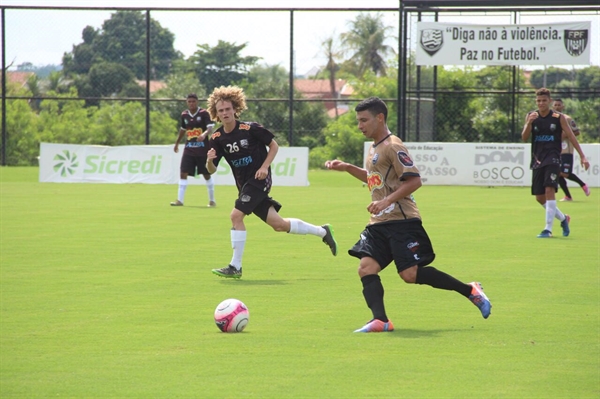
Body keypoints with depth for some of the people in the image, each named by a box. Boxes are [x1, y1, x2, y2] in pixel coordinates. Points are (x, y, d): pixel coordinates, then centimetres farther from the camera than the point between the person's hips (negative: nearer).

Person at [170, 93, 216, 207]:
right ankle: (180, 200, -5)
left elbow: (210, 128, -18)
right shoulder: (184, 115, 7)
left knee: (207, 175, 4)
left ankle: (212, 200, 17)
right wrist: (177, 143, 30)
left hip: (202, 149, -4)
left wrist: (204, 134, -39)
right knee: (183, 173, -6)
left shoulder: (204, 113, -7)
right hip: (189, 149, 4)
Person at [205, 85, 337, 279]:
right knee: (278, 224, 8)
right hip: (244, 184, 6)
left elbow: (274, 145, -2)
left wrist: (264, 167, -15)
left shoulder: (250, 128, -14)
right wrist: (209, 161, -22)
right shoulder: (217, 138, -1)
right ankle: (323, 231, 26)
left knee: (236, 215, -20)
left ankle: (235, 266, -12)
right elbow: (212, 170, 1)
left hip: (259, 180, -6)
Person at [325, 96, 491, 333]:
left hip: (401, 222, -9)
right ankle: (380, 321, -15)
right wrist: (347, 168, 24)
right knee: (366, 268, -8)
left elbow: (414, 180, -18)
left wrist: (387, 200, -26)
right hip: (379, 224, 9)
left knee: (410, 274, -14)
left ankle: (470, 291, -1)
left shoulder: (392, 147, -11)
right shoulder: (374, 149, 18)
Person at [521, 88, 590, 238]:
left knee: (549, 190, -21)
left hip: (553, 158, -4)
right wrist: (529, 123, -21)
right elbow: (524, 138, -2)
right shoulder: (531, 116, 5)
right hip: (538, 160, 4)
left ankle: (548, 229, -20)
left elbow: (570, 136, 3)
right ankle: (563, 218, 28)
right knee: (539, 197, 4)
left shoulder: (559, 118, -1)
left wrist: (582, 156, -1)